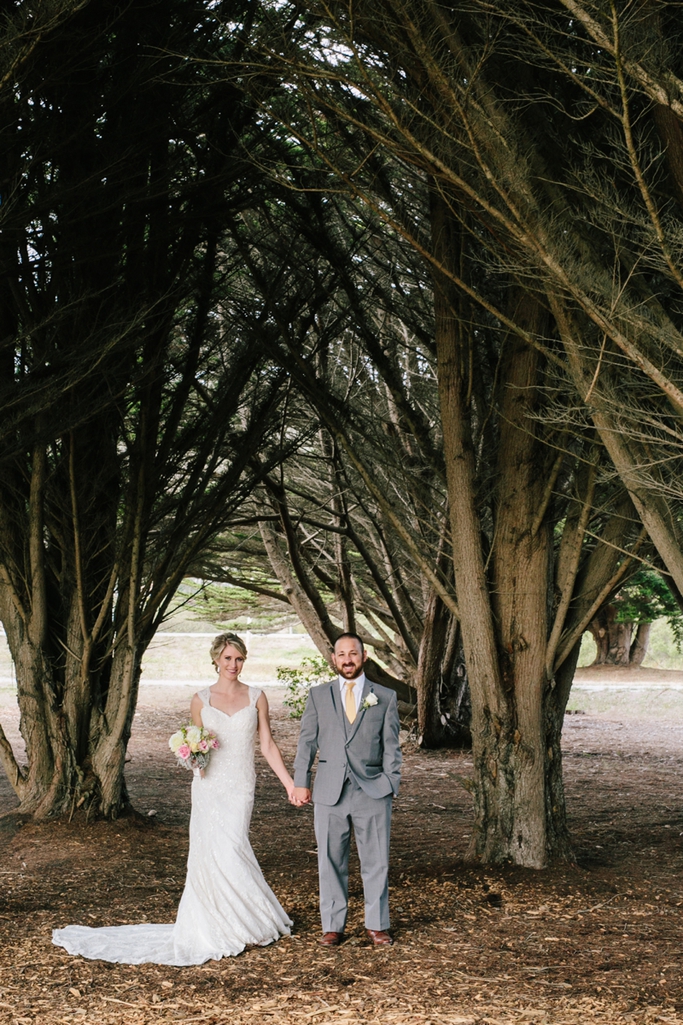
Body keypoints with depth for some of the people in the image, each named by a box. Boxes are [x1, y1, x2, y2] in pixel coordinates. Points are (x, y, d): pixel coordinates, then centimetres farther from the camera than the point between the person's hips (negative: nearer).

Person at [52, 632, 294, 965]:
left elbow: (267, 744, 5)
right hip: (209, 785, 1)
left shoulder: (256, 697, 4)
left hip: (240, 787, -1)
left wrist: (289, 782, 0)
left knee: (229, 850, -7)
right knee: (213, 852, -4)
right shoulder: (201, 700, 5)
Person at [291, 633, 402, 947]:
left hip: (372, 792, -1)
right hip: (330, 792, 1)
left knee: (376, 862, 3)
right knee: (330, 862, 5)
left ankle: (377, 925, 16)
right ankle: (333, 926, 15)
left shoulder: (385, 697, 7)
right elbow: (307, 741, 8)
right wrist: (301, 782, 0)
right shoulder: (318, 695, 10)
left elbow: (391, 747, 6)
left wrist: (391, 786, -2)